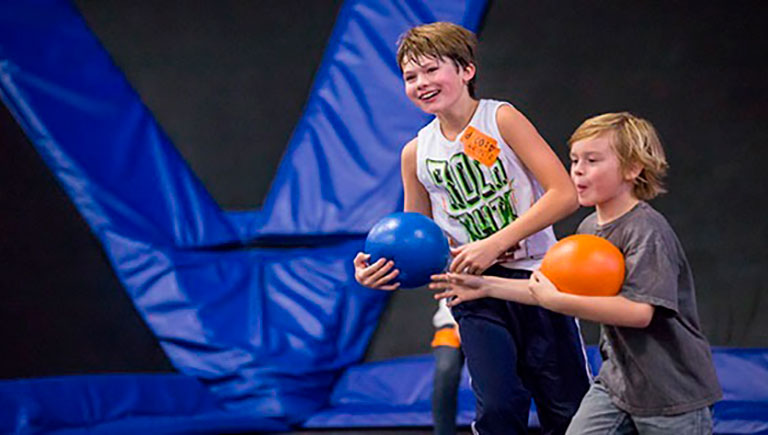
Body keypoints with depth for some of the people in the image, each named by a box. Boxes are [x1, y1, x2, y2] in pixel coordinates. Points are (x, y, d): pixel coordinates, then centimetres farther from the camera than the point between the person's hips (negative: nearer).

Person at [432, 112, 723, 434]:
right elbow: (560, 290, 18)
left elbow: (639, 311, -30)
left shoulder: (647, 230, -19)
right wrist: (487, 286, 14)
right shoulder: (589, 229, 7)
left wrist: (555, 301, -30)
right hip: (617, 378, 7)